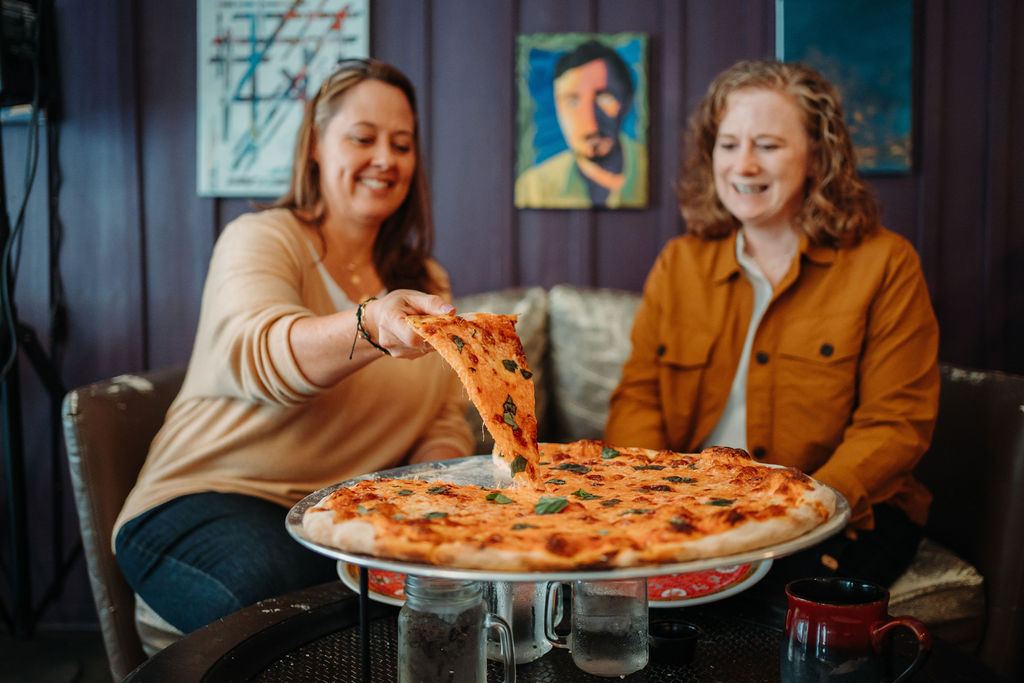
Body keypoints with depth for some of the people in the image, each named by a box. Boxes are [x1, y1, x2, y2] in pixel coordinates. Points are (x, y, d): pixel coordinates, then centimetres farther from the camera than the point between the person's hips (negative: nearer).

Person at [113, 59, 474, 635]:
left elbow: (450, 419, 10)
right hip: (210, 499, -4)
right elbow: (263, 354, -25)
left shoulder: (424, 280, 15)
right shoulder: (262, 240, -3)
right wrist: (373, 327, -46)